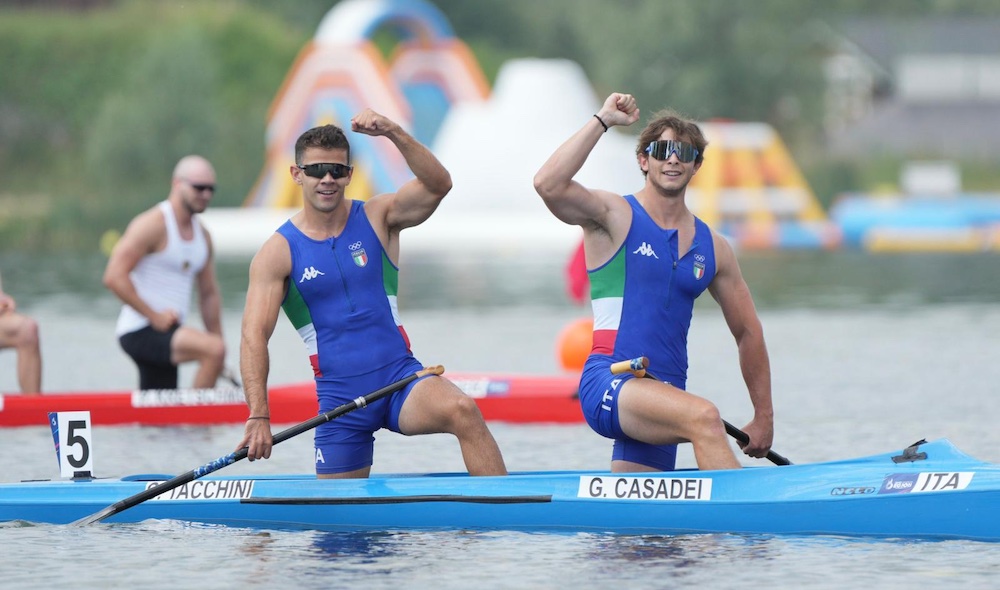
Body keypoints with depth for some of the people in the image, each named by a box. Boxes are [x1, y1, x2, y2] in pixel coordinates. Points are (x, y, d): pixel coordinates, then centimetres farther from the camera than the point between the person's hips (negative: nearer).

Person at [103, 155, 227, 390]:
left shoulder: (202, 236, 15)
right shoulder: (153, 225, -12)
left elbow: (209, 294, 22)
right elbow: (114, 277, -19)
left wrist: (216, 339, 11)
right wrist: (155, 317, -20)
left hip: (164, 336, 9)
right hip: (140, 332, -9)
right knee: (214, 349, -27)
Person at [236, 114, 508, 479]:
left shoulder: (377, 219, 3)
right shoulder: (279, 253, -2)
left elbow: (438, 185, -15)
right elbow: (254, 336, -10)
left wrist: (393, 133, -30)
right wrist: (259, 416, -23)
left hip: (400, 377, 0)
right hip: (339, 395, 1)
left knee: (463, 411, -30)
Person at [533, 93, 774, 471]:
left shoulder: (712, 248, 15)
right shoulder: (615, 216, 0)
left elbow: (748, 332, 22)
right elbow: (548, 185, -19)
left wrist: (763, 418, 20)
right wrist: (602, 121, -13)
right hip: (608, 384, -6)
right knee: (703, 417, -32)